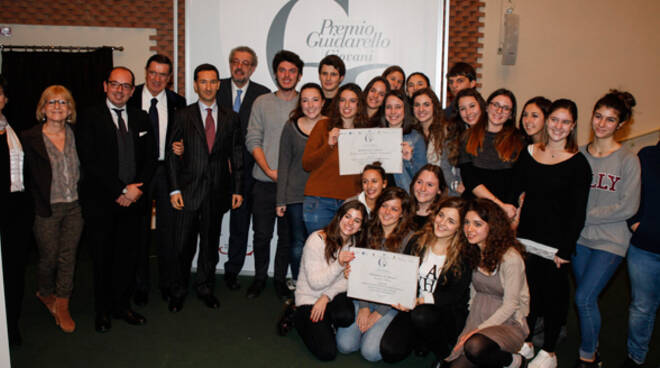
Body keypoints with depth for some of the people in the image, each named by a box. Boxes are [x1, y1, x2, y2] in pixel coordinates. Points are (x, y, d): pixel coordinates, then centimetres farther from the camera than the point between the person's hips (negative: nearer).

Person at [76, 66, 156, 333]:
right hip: (100, 201, -3)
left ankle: (121, 305, 26)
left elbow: (150, 158, 7)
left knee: (128, 256, 9)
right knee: (102, 258, 8)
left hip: (132, 200, 3)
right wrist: (121, 190, -14)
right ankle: (103, 310, 25)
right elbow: (90, 161, -11)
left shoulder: (141, 118, 9)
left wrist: (137, 188, -7)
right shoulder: (90, 118, -4)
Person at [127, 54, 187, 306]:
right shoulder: (130, 99, -1)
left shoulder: (177, 102, 3)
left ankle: (167, 283, 22)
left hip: (166, 170, 1)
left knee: (168, 227, 6)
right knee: (139, 230, 9)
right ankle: (140, 285, 23)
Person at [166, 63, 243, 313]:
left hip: (217, 192, 2)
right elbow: (173, 154, 0)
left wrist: (237, 189, 3)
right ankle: (178, 291, 22)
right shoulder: (183, 116, 2)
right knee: (183, 246, 3)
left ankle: (205, 287, 30)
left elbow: (236, 155, 7)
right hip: (188, 191, -2)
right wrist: (174, 189, -7)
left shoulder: (230, 118, 7)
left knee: (210, 243, 13)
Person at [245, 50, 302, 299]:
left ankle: (280, 279, 25)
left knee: (287, 236, 8)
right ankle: (259, 277, 26)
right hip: (264, 183, 0)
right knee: (262, 234, 7)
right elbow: (252, 140, 1)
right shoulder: (262, 103, 6)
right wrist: (270, 170, -10)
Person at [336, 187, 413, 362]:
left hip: (391, 303, -3)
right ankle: (363, 322, 18)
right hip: (364, 296, 3)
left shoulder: (409, 239, -10)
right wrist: (363, 307, -8)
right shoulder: (369, 231, 3)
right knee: (344, 345, -10)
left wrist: (378, 314, -10)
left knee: (370, 352, -17)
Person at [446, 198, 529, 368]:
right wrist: (468, 331, 2)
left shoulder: (510, 257, -17)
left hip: (509, 324, -6)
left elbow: (510, 305, -14)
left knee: (475, 346, -35)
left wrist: (478, 329, -16)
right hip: (477, 320, 6)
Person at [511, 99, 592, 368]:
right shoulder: (528, 153, 4)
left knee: (553, 292, 8)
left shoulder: (578, 164, -8)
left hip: (556, 240, -3)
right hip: (526, 235, 4)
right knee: (527, 288, 13)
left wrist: (565, 249, -12)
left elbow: (578, 213, -8)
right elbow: (515, 192, 8)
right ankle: (525, 343, 31)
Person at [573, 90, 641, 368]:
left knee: (584, 298, -9)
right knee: (587, 299, 13)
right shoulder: (579, 155, 2)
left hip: (611, 241, -4)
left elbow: (628, 207, -12)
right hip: (580, 237, 4)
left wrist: (586, 215, -12)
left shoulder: (628, 160, -9)